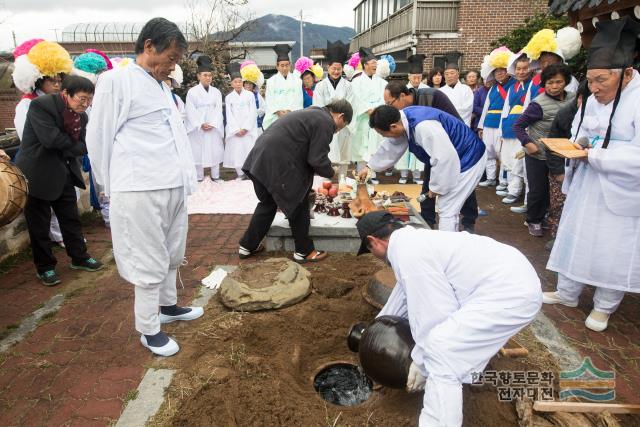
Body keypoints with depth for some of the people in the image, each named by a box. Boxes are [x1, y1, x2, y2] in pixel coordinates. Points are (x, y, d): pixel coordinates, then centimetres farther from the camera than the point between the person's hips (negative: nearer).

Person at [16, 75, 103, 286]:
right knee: (39, 224, 5)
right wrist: (76, 146, -13)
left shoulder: (80, 114, 2)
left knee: (71, 218, 13)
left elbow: (82, 145, 1)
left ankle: (79, 257, 28)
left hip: (64, 173, 6)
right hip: (37, 174, -5)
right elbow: (51, 139, -25)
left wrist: (66, 148, -16)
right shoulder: (40, 105, -17)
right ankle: (45, 267, 18)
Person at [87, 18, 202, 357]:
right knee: (149, 262, 1)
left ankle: (168, 306, 37)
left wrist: (186, 178, 10)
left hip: (174, 187, 8)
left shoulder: (162, 86, 17)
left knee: (172, 254, 19)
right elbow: (98, 138, -3)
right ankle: (148, 330, 16)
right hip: (141, 190, -7)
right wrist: (113, 187, 3)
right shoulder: (116, 81, -5)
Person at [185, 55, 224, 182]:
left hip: (214, 128, 3)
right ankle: (199, 178, 8)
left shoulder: (216, 92, 10)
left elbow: (218, 110, 4)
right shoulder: (192, 92, 1)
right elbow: (190, 111, -3)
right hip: (197, 129, -2)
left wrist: (212, 124, -9)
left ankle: (216, 177, 13)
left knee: (215, 151, 4)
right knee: (198, 153, 0)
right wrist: (200, 125, -13)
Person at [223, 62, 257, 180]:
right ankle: (240, 174, 7)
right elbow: (229, 116, 3)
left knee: (249, 150, -5)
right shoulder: (228, 97, 7)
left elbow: (252, 113, -1)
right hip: (235, 130, 1)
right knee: (236, 151, -2)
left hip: (248, 130, -1)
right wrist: (236, 130, -8)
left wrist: (245, 128, -9)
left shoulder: (250, 95, 5)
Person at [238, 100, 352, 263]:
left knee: (268, 203, 23)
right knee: (298, 206, 8)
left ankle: (247, 246, 32)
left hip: (261, 158, 10)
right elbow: (317, 159, -13)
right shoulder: (325, 122, -8)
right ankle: (304, 251, 23)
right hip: (277, 165, -10)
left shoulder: (313, 113, 22)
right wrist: (331, 173, 5)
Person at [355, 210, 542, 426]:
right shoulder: (413, 240, 14)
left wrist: (421, 363, 0)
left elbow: (436, 313, -15)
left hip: (512, 292, -11)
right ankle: (469, 369, 50)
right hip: (513, 275, 11)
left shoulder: (408, 253, -18)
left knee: (441, 352, -17)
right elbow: (406, 289, 30)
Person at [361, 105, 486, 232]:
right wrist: (370, 167, 19)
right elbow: (390, 147, 12)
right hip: (458, 159, 9)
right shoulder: (402, 118, -5)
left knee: (447, 210, -6)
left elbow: (444, 158, -33)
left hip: (468, 159, -9)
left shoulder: (423, 126, -35)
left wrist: (436, 187, -18)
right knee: (448, 208, 15)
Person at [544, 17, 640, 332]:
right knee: (575, 239, 14)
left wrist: (593, 155, -25)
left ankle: (604, 307, 26)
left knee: (614, 252, 6)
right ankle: (567, 293, 31)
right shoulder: (594, 100, 5)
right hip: (587, 188, 7)